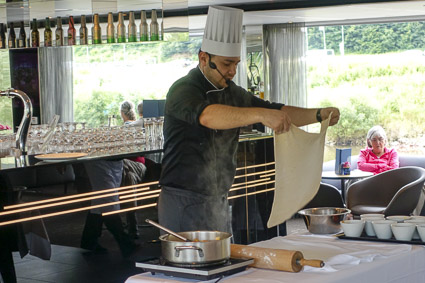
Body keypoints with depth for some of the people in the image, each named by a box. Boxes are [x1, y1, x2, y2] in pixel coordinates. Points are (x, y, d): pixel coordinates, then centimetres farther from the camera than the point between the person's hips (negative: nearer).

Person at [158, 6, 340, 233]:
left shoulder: (232, 93, 12)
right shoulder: (184, 90, -14)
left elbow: (279, 113, 11)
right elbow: (207, 115, -36)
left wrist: (318, 115, -6)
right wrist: (261, 115, -48)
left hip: (218, 203, 8)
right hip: (184, 203, -8)